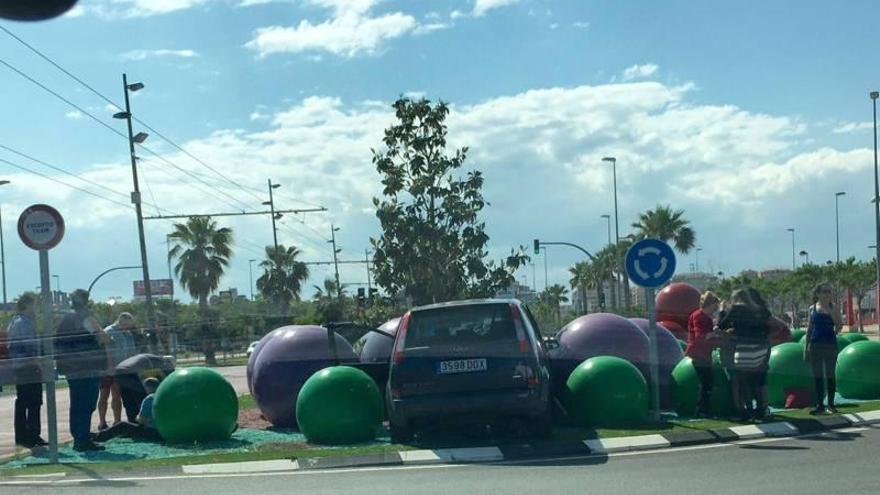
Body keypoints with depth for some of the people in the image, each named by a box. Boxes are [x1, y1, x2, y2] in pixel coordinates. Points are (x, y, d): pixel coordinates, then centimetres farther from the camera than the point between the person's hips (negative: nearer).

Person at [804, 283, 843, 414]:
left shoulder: (833, 308, 0)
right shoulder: (813, 308, 4)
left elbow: (839, 326, -6)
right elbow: (809, 328, 8)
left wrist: (830, 311, -17)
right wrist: (806, 346, 5)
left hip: (830, 344, -1)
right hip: (815, 344, 1)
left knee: (830, 375, 3)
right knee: (817, 376, 4)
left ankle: (831, 404, 11)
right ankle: (819, 405, 8)